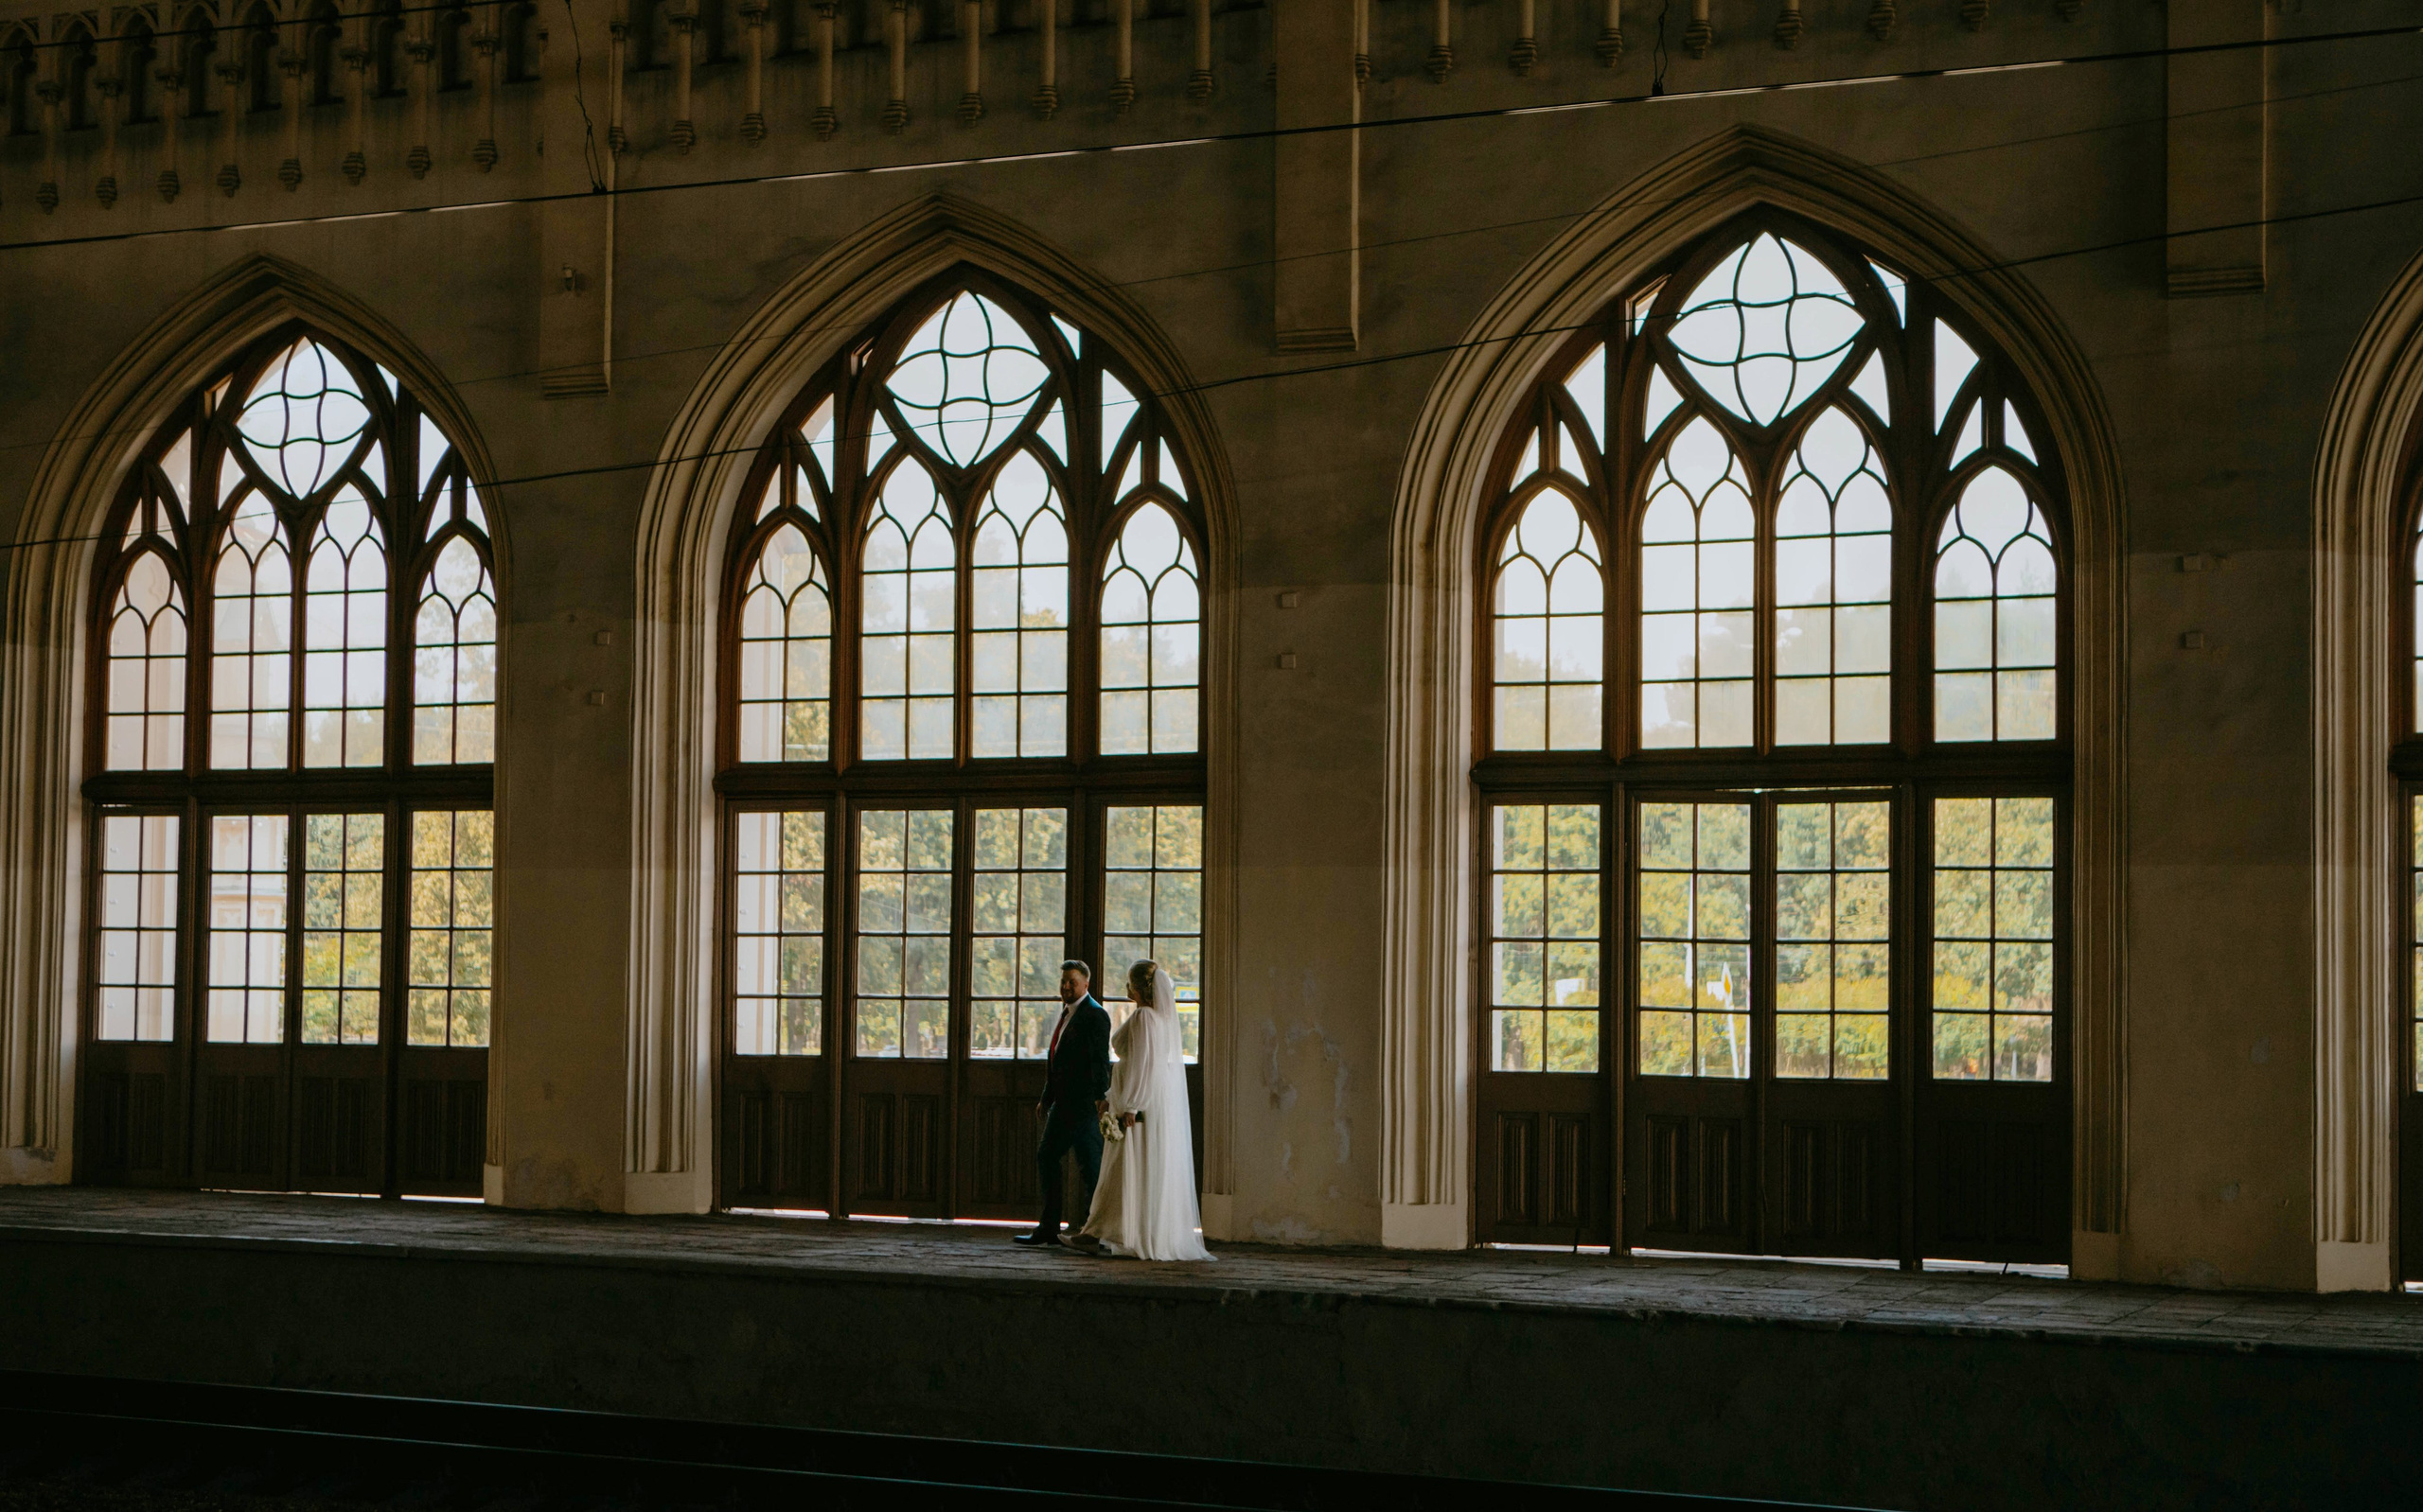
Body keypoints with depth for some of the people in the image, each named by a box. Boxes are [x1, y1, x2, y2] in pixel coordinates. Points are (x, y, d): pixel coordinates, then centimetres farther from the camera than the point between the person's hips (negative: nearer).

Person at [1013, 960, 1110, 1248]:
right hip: (1063, 1103, 10)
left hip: (1085, 1104, -10)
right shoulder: (1066, 1013, 18)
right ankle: (1049, 1228, 17)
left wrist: (1101, 1097, -25)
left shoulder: (1095, 1015, -10)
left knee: (1090, 1165, -5)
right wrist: (1046, 1098, 23)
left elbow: (1100, 1060, -17)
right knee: (1046, 1158, 12)